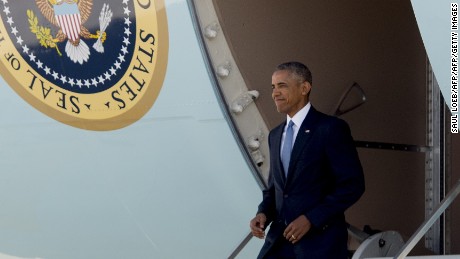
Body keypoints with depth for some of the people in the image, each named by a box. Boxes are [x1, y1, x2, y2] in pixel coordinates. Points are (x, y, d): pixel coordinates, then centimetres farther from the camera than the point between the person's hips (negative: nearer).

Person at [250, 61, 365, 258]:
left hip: (320, 241, -6)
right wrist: (263, 213, 1)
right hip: (281, 238, 6)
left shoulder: (331, 128, -7)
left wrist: (311, 219, -17)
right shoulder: (275, 135, 15)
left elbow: (353, 185, -12)